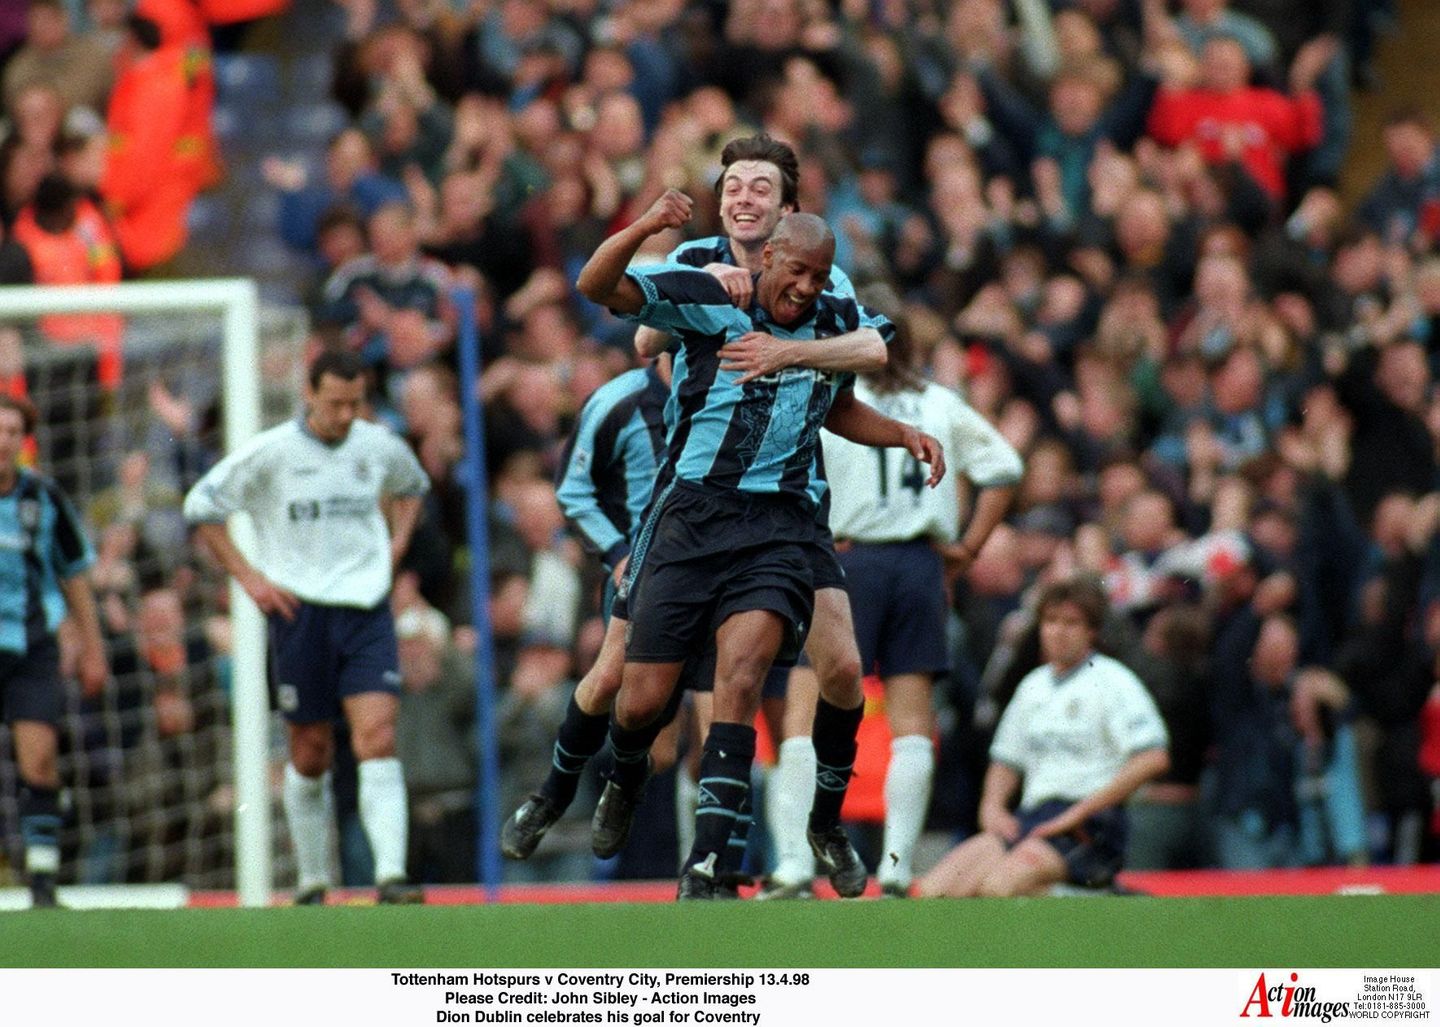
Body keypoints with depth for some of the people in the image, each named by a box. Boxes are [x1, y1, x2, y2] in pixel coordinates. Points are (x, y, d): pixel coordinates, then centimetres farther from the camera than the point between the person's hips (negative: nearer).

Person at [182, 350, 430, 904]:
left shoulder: (380, 447, 5)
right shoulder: (270, 452, -5)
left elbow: (412, 485, 28)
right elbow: (201, 506, 2)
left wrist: (396, 543, 12)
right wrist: (248, 576, -4)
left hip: (367, 609, 2)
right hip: (300, 609, -2)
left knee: (378, 738, -14)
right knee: (311, 753, 5)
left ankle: (391, 877, -22)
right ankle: (312, 883, 21)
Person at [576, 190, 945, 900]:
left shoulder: (839, 325, 11)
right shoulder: (706, 302, -3)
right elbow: (596, 286, -12)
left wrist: (905, 435, 16)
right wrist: (647, 227, -28)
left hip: (777, 527, 1)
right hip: (690, 516, -1)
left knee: (740, 676, -22)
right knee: (642, 701, 1)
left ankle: (704, 861, -23)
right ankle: (625, 782, 39)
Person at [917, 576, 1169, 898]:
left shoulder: (1111, 681, -1)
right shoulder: (1033, 685, 20)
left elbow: (1153, 759, -14)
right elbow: (1006, 759, 30)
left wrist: (1078, 812, -15)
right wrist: (991, 807, 7)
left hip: (1088, 825, -6)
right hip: (1031, 818, 6)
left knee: (997, 887, -32)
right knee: (935, 890, -16)